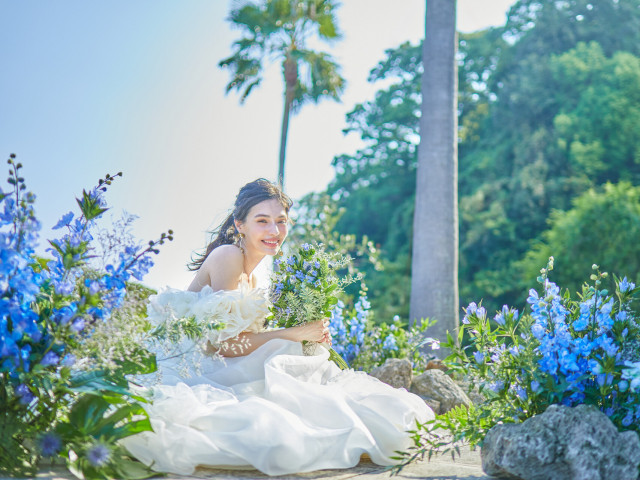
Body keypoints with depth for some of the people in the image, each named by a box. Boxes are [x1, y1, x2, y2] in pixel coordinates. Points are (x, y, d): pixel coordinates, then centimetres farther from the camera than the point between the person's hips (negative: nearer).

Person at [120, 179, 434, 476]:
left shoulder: (250, 278, 17)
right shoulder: (227, 256, -12)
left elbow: (244, 339, 8)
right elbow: (224, 342, -18)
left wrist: (312, 336, -1)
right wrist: (293, 334, -16)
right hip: (197, 373, -8)